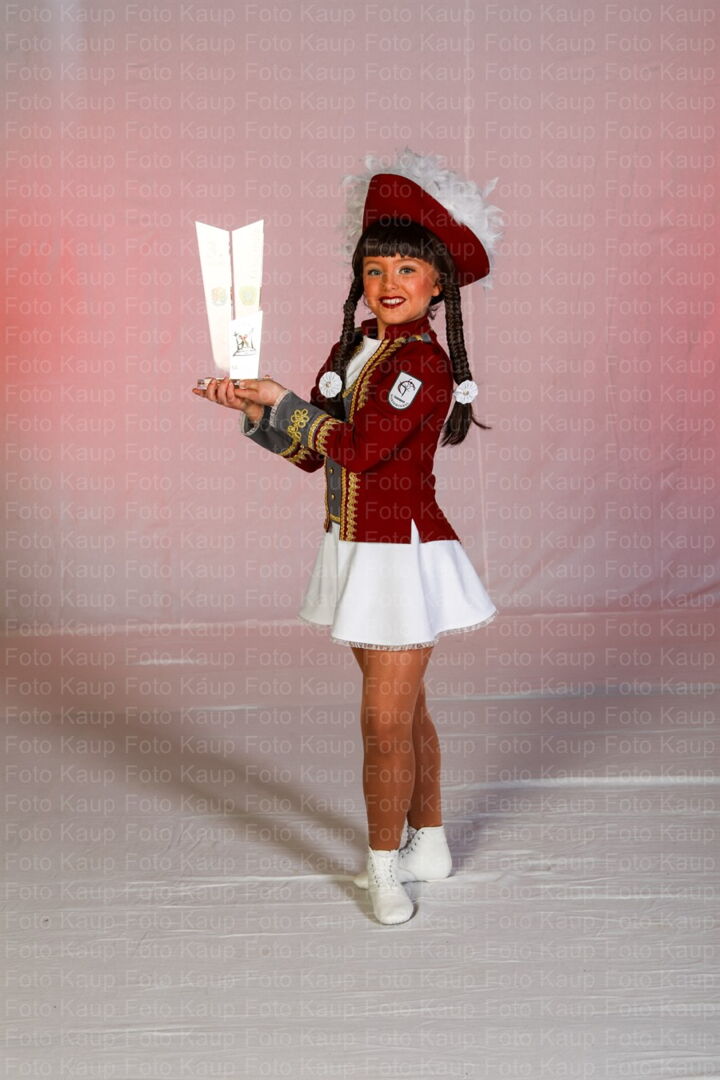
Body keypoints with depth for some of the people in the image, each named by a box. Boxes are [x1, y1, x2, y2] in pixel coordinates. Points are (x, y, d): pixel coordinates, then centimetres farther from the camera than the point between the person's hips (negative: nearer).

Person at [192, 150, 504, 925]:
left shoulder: (424, 363, -17)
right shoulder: (353, 345, 9)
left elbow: (358, 448, -25)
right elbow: (311, 452, 12)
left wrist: (280, 400, -14)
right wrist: (252, 411, -4)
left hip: (402, 556, -8)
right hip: (355, 549, 8)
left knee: (385, 724, -1)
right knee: (402, 709, 17)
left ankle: (383, 865, 18)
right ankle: (430, 845, 31)